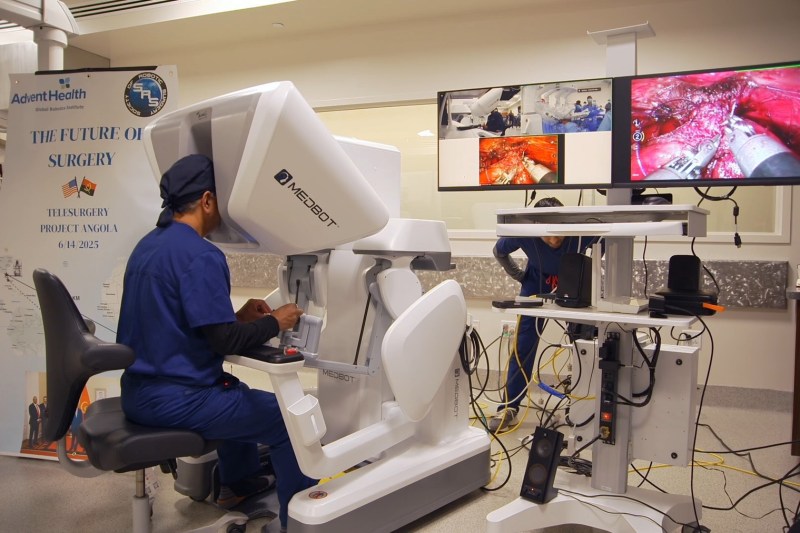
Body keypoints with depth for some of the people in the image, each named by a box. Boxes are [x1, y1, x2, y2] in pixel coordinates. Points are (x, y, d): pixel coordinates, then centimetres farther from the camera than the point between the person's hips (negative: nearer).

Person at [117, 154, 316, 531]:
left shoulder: (149, 244, 9)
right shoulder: (199, 255, -20)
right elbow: (225, 341, -22)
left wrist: (237, 316, 11)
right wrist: (275, 323, -6)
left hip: (141, 389, 10)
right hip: (174, 399, -10)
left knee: (235, 390, 33)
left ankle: (238, 483, 47)